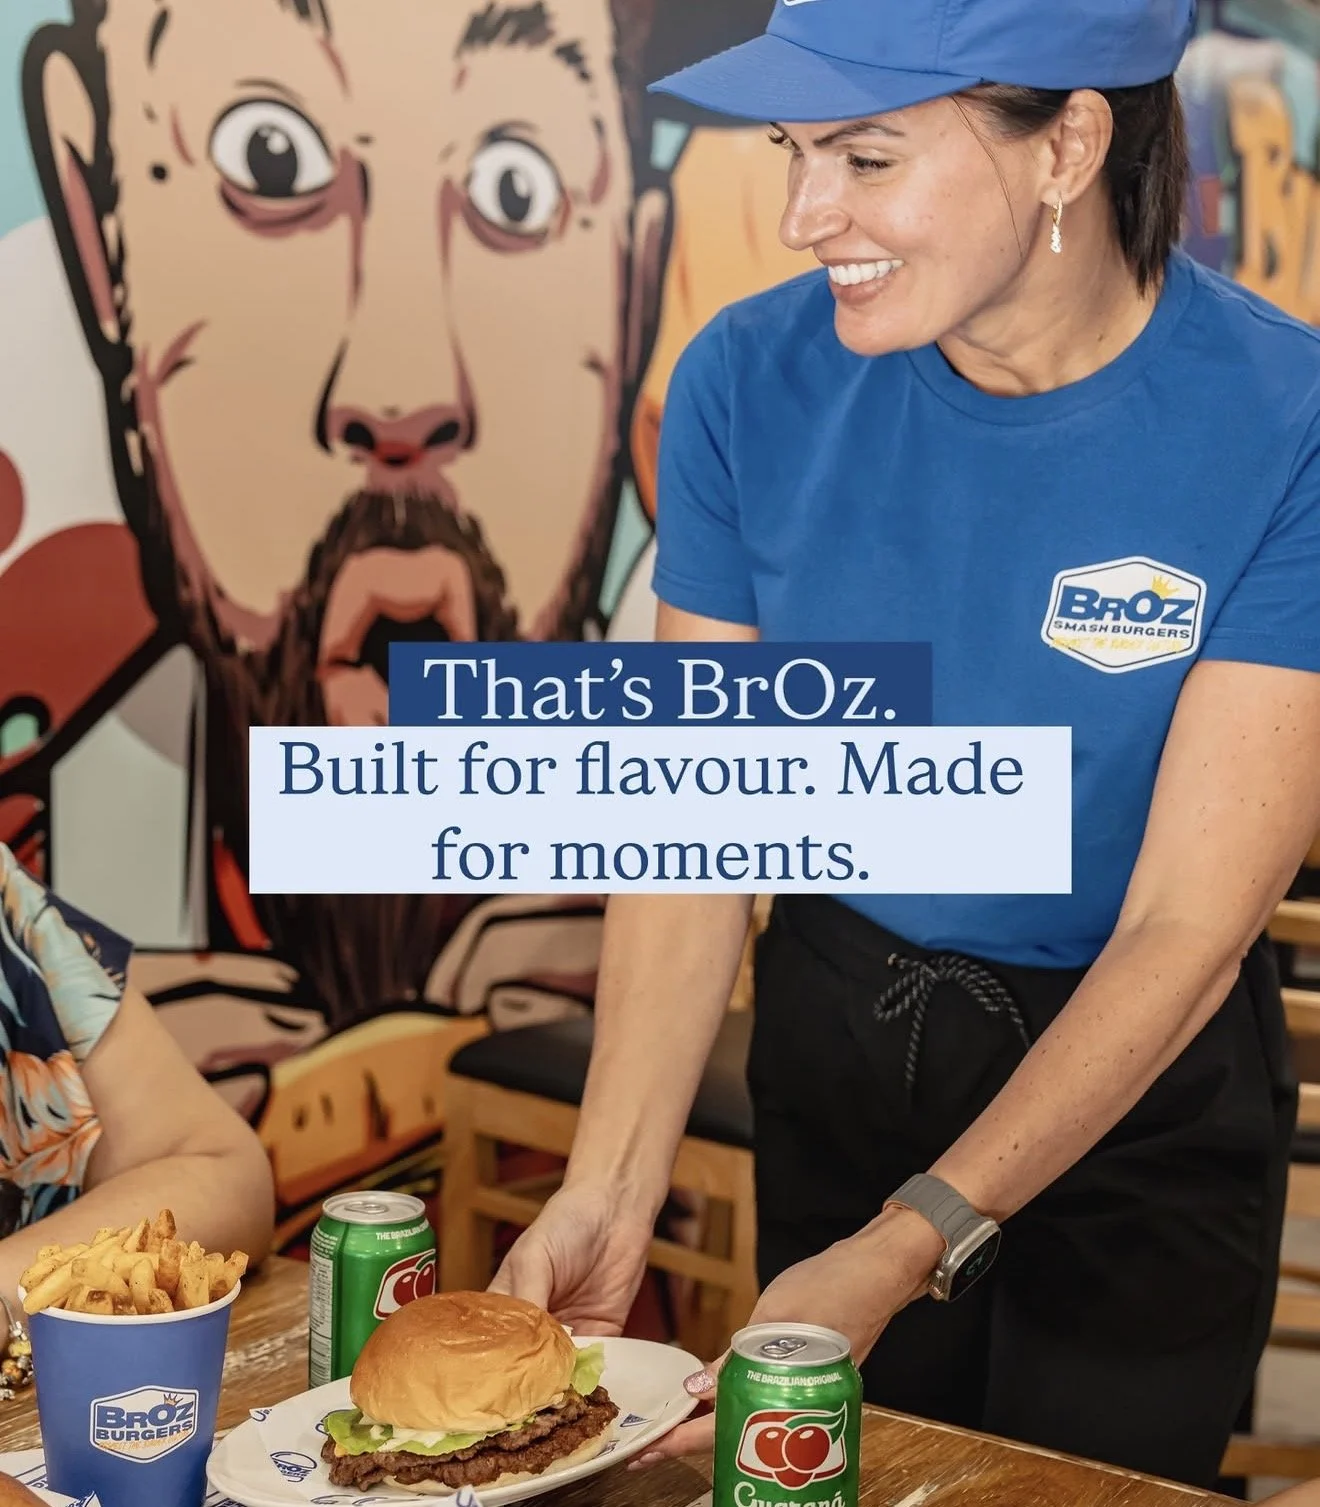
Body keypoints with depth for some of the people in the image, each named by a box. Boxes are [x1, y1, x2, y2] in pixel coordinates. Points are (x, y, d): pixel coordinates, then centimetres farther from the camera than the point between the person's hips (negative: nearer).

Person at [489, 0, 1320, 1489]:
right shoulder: (752, 383, -14)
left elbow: (1188, 926, -23)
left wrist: (902, 1256, -29)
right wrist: (607, 1192, -23)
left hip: (1144, 1087, -2)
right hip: (837, 1025, 3)